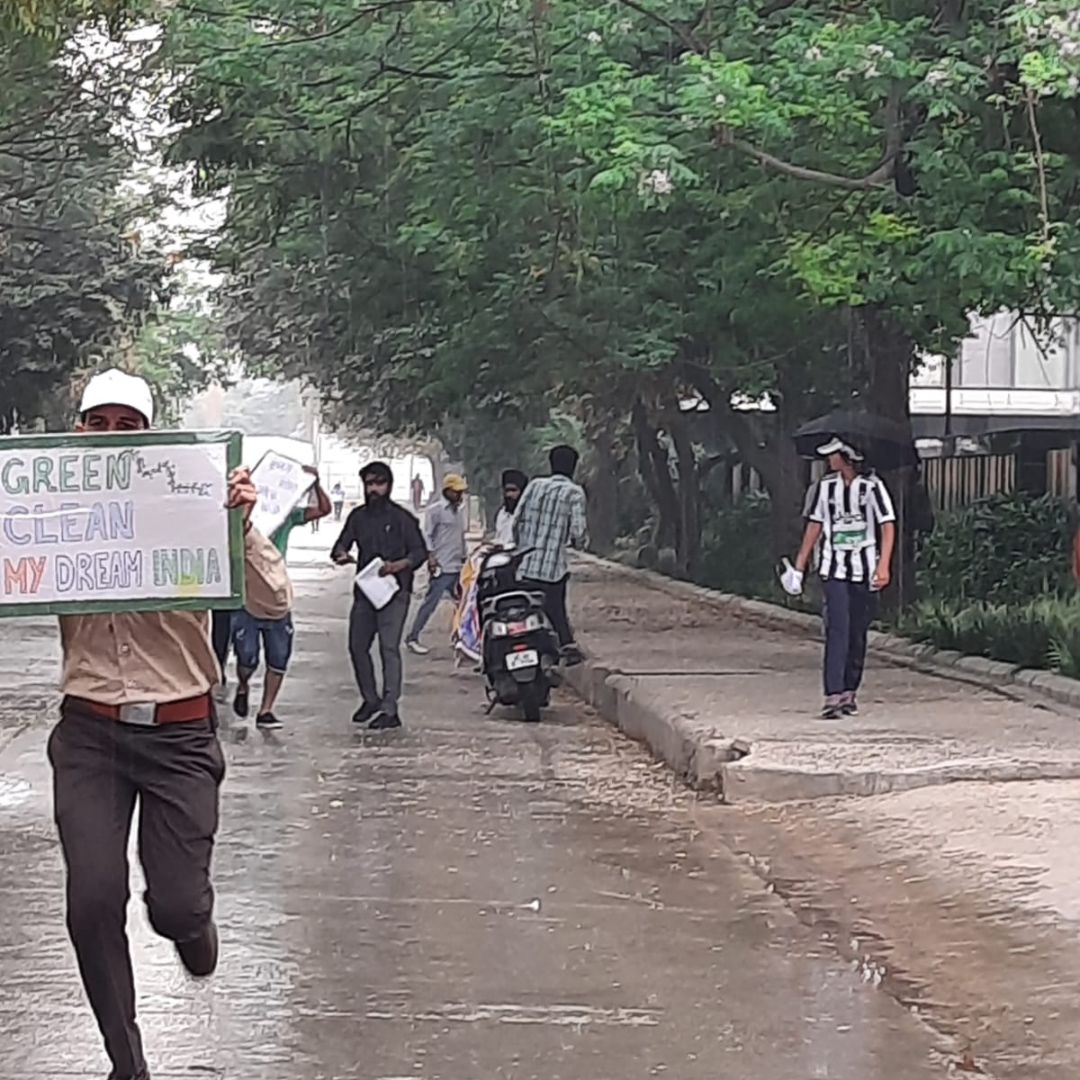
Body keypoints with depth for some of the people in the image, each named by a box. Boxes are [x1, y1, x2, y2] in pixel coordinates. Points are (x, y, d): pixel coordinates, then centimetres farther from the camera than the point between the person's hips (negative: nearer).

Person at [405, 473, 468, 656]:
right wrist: (431, 558, -18)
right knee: (430, 603, -8)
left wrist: (465, 557, 21)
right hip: (442, 567, -8)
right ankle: (412, 638, -4)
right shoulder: (435, 510, -6)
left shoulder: (459, 512, 17)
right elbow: (427, 536, -9)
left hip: (458, 567, 8)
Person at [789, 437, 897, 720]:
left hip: (865, 571, -1)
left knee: (858, 634, 7)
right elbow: (815, 526, 15)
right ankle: (833, 695, -19)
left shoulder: (871, 487, -4)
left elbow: (888, 527, -8)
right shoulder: (826, 486, 8)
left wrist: (883, 566, -19)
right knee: (837, 631, -11)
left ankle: (850, 691, 20)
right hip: (834, 570, 1)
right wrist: (799, 567, 16)